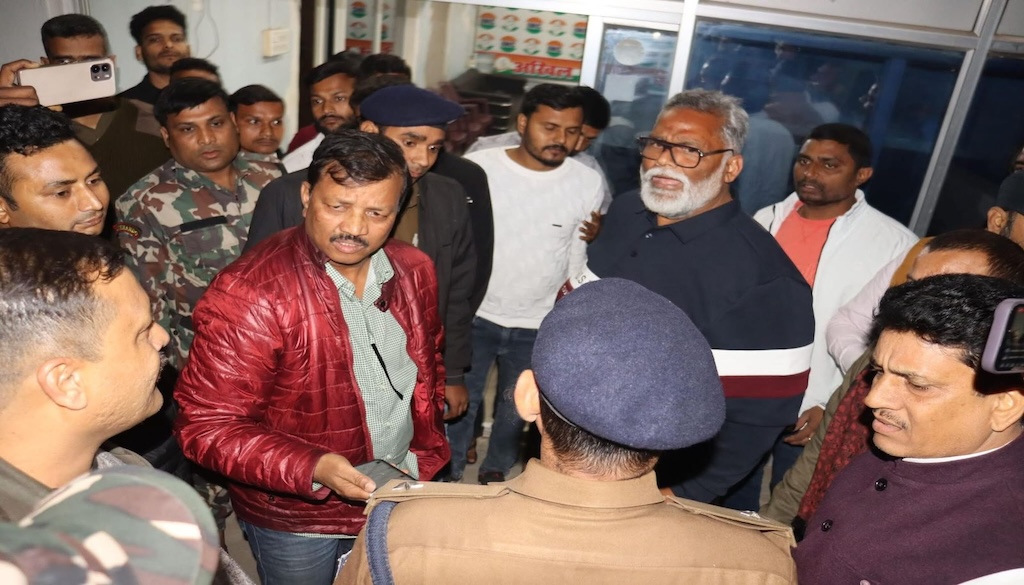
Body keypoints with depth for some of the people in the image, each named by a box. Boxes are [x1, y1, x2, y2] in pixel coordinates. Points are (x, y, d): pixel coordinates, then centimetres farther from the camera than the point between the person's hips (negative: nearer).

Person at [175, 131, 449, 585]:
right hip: (296, 520, -5)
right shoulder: (249, 295, -25)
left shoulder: (413, 271, -6)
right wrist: (314, 468, -32)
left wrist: (427, 450, 3)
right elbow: (209, 425, -22)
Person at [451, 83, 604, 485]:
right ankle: (448, 475, 35)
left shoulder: (588, 184, -7)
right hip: (474, 315, -1)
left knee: (515, 409, 18)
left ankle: (495, 471, 43)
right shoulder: (478, 167, -11)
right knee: (459, 401, 12)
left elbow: (579, 260, 4)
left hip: (539, 325, 1)